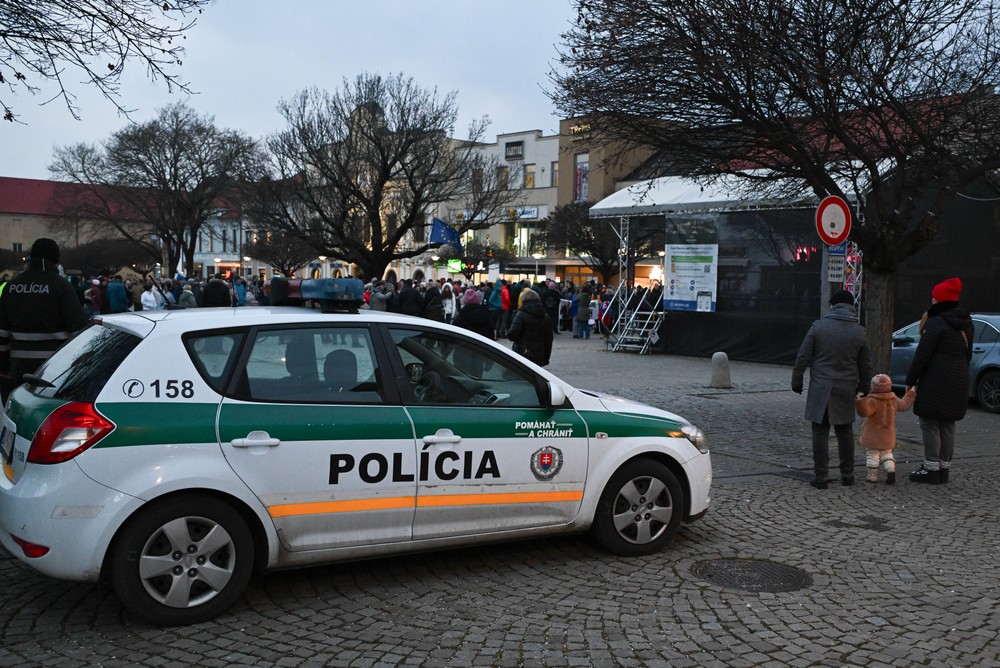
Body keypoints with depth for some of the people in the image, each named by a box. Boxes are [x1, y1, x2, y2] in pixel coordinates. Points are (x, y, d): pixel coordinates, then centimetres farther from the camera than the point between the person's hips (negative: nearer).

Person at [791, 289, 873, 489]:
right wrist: (864, 388, 23)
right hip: (846, 391, 3)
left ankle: (820, 476, 2)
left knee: (820, 432, 2)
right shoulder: (860, 332, 4)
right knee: (845, 432, 14)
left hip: (820, 390, -2)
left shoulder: (818, 326, -4)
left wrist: (796, 381, 6)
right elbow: (865, 365, 11)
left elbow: (803, 358, -5)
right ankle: (847, 475, 20)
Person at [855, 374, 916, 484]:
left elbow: (864, 411, -34)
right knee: (887, 454, 19)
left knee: (872, 454, 3)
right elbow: (904, 405, 20)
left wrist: (860, 400, -43)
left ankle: (872, 476, 3)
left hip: (872, 436, -6)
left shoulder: (872, 401, -20)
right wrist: (911, 393, 33)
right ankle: (891, 470, 0)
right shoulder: (894, 400, 3)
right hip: (888, 436, 6)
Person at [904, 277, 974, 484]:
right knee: (948, 424, 12)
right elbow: (968, 353, 20)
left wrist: (910, 380, -8)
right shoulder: (966, 324, 12)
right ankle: (945, 468, 16)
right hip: (958, 382, 8)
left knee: (929, 423, -2)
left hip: (935, 382, -8)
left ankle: (931, 468, -3)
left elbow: (922, 355, -15)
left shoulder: (936, 323, -14)